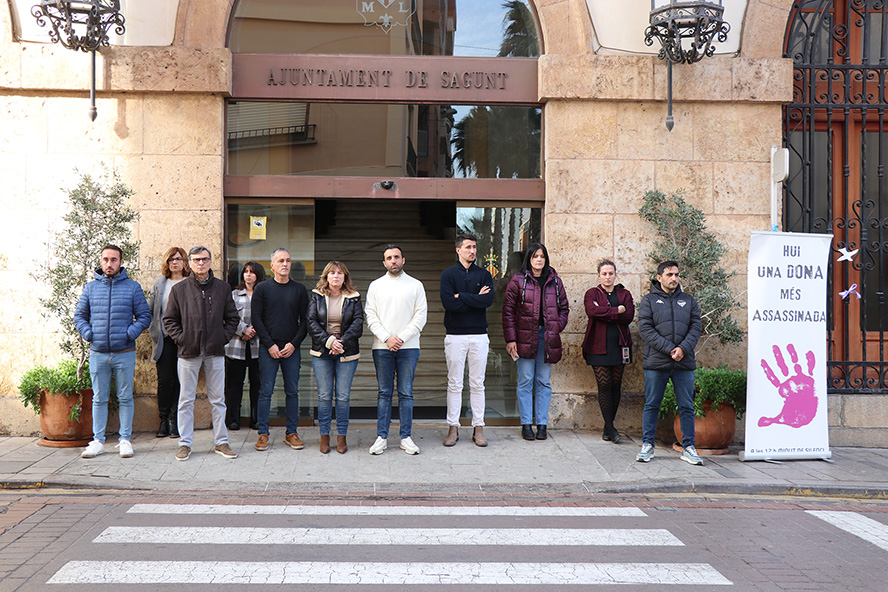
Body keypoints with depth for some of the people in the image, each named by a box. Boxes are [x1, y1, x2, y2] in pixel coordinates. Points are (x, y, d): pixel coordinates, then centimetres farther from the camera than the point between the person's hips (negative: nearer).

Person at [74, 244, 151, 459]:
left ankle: (125, 439, 13)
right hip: (98, 353, 2)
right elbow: (79, 315, 15)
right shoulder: (90, 287, 8)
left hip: (124, 353, -2)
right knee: (99, 399, 7)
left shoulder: (133, 287, 3)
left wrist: (130, 334, -10)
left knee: (125, 398, 5)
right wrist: (88, 334, -2)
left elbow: (144, 316, 4)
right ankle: (98, 441, 15)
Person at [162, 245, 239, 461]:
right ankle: (185, 443, 13)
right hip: (188, 353, -1)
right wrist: (181, 338, -5)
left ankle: (221, 442, 15)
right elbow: (169, 320, 7)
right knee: (186, 400, 5)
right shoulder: (179, 289, 3)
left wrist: (224, 337, 0)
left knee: (218, 399, 6)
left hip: (215, 352, 1)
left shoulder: (223, 288, 7)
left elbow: (232, 318, 12)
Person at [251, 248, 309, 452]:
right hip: (268, 348, -2)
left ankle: (291, 433, 12)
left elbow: (305, 321, 7)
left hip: (292, 349, 2)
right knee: (265, 391, -1)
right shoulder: (262, 288, 3)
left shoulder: (299, 290, 8)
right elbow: (256, 319, 0)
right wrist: (270, 345, -8)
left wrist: (294, 344, -5)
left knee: (292, 391, 4)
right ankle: (263, 433, 6)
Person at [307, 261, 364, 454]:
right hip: (321, 352, 0)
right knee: (324, 395, 2)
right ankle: (324, 436, 12)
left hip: (347, 353, 0)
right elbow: (311, 322, -2)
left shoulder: (353, 297, 5)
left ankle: (342, 436, 11)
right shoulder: (317, 296, 5)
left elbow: (358, 323, -3)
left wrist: (342, 343, -15)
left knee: (343, 396, 1)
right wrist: (328, 341, -15)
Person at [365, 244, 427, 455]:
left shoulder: (415, 285, 7)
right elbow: (371, 316, 3)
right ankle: (382, 437, 8)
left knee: (406, 393, 2)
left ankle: (406, 437, 8)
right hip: (382, 347, 1)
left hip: (408, 347, 0)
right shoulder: (375, 285, 9)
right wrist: (387, 338, -10)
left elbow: (420, 315, 1)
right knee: (384, 393, 4)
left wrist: (402, 337, -10)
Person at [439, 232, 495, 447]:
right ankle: (453, 427, 10)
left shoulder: (484, 275, 8)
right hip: (455, 336, -1)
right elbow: (448, 302, -13)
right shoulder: (448, 274, 3)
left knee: (477, 384, 5)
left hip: (479, 335, 2)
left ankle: (478, 427, 11)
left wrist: (461, 297, -10)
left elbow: (489, 300, -9)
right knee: (454, 384, 2)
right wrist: (475, 299, -9)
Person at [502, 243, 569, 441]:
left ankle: (542, 424, 12)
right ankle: (526, 424, 8)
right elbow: (508, 311, -1)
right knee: (525, 382, 1)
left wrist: (557, 328, 2)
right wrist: (510, 339, -8)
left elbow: (564, 308, 17)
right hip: (525, 337, -3)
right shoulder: (518, 280, 1)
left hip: (548, 337, 3)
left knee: (544, 382, 6)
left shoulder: (555, 281, 11)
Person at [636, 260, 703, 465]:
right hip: (656, 363, -2)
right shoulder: (649, 300, 5)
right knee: (651, 405, 5)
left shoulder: (688, 300, 14)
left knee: (686, 406, 5)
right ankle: (647, 445, 15)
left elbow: (696, 326, 6)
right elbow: (645, 328, -6)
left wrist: (683, 348, -11)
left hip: (684, 364, 2)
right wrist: (669, 349, -14)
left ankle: (688, 447, 14)